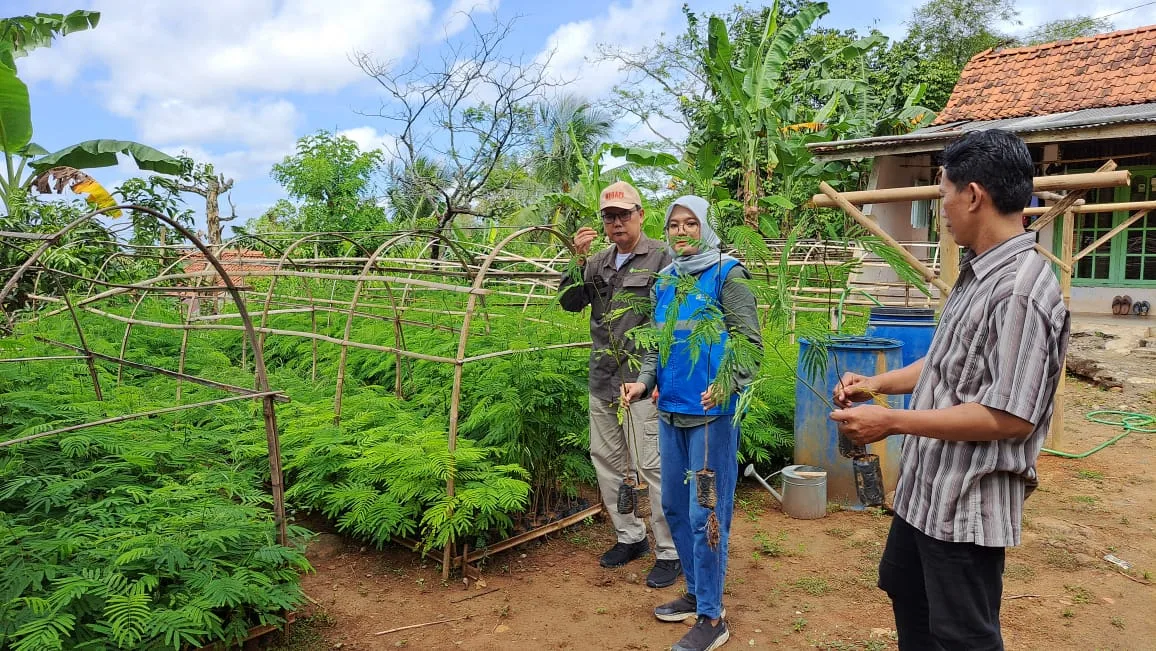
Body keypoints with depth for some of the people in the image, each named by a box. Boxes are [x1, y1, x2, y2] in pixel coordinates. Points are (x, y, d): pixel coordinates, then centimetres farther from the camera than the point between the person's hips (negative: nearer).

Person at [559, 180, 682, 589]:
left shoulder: (660, 257, -7)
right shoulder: (598, 262, 13)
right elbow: (570, 303, 6)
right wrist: (576, 260, -8)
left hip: (641, 378, -7)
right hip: (602, 378, 8)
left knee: (650, 464, -5)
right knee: (606, 459, 14)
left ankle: (669, 552, 9)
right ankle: (630, 537, 30)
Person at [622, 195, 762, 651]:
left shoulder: (725, 276, -6)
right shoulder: (665, 283, 13)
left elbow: (750, 343, -11)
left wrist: (727, 384, -28)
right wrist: (643, 382, 1)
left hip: (711, 413, -7)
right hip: (671, 411, 7)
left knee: (705, 514, -2)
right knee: (674, 506, 15)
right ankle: (696, 592, 33)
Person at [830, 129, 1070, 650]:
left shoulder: (1022, 291, -25)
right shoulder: (978, 274, 6)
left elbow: (1011, 417, -27)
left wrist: (893, 422, -24)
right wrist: (877, 384, 9)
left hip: (967, 504, -10)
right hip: (926, 488, 10)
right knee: (904, 589, 28)